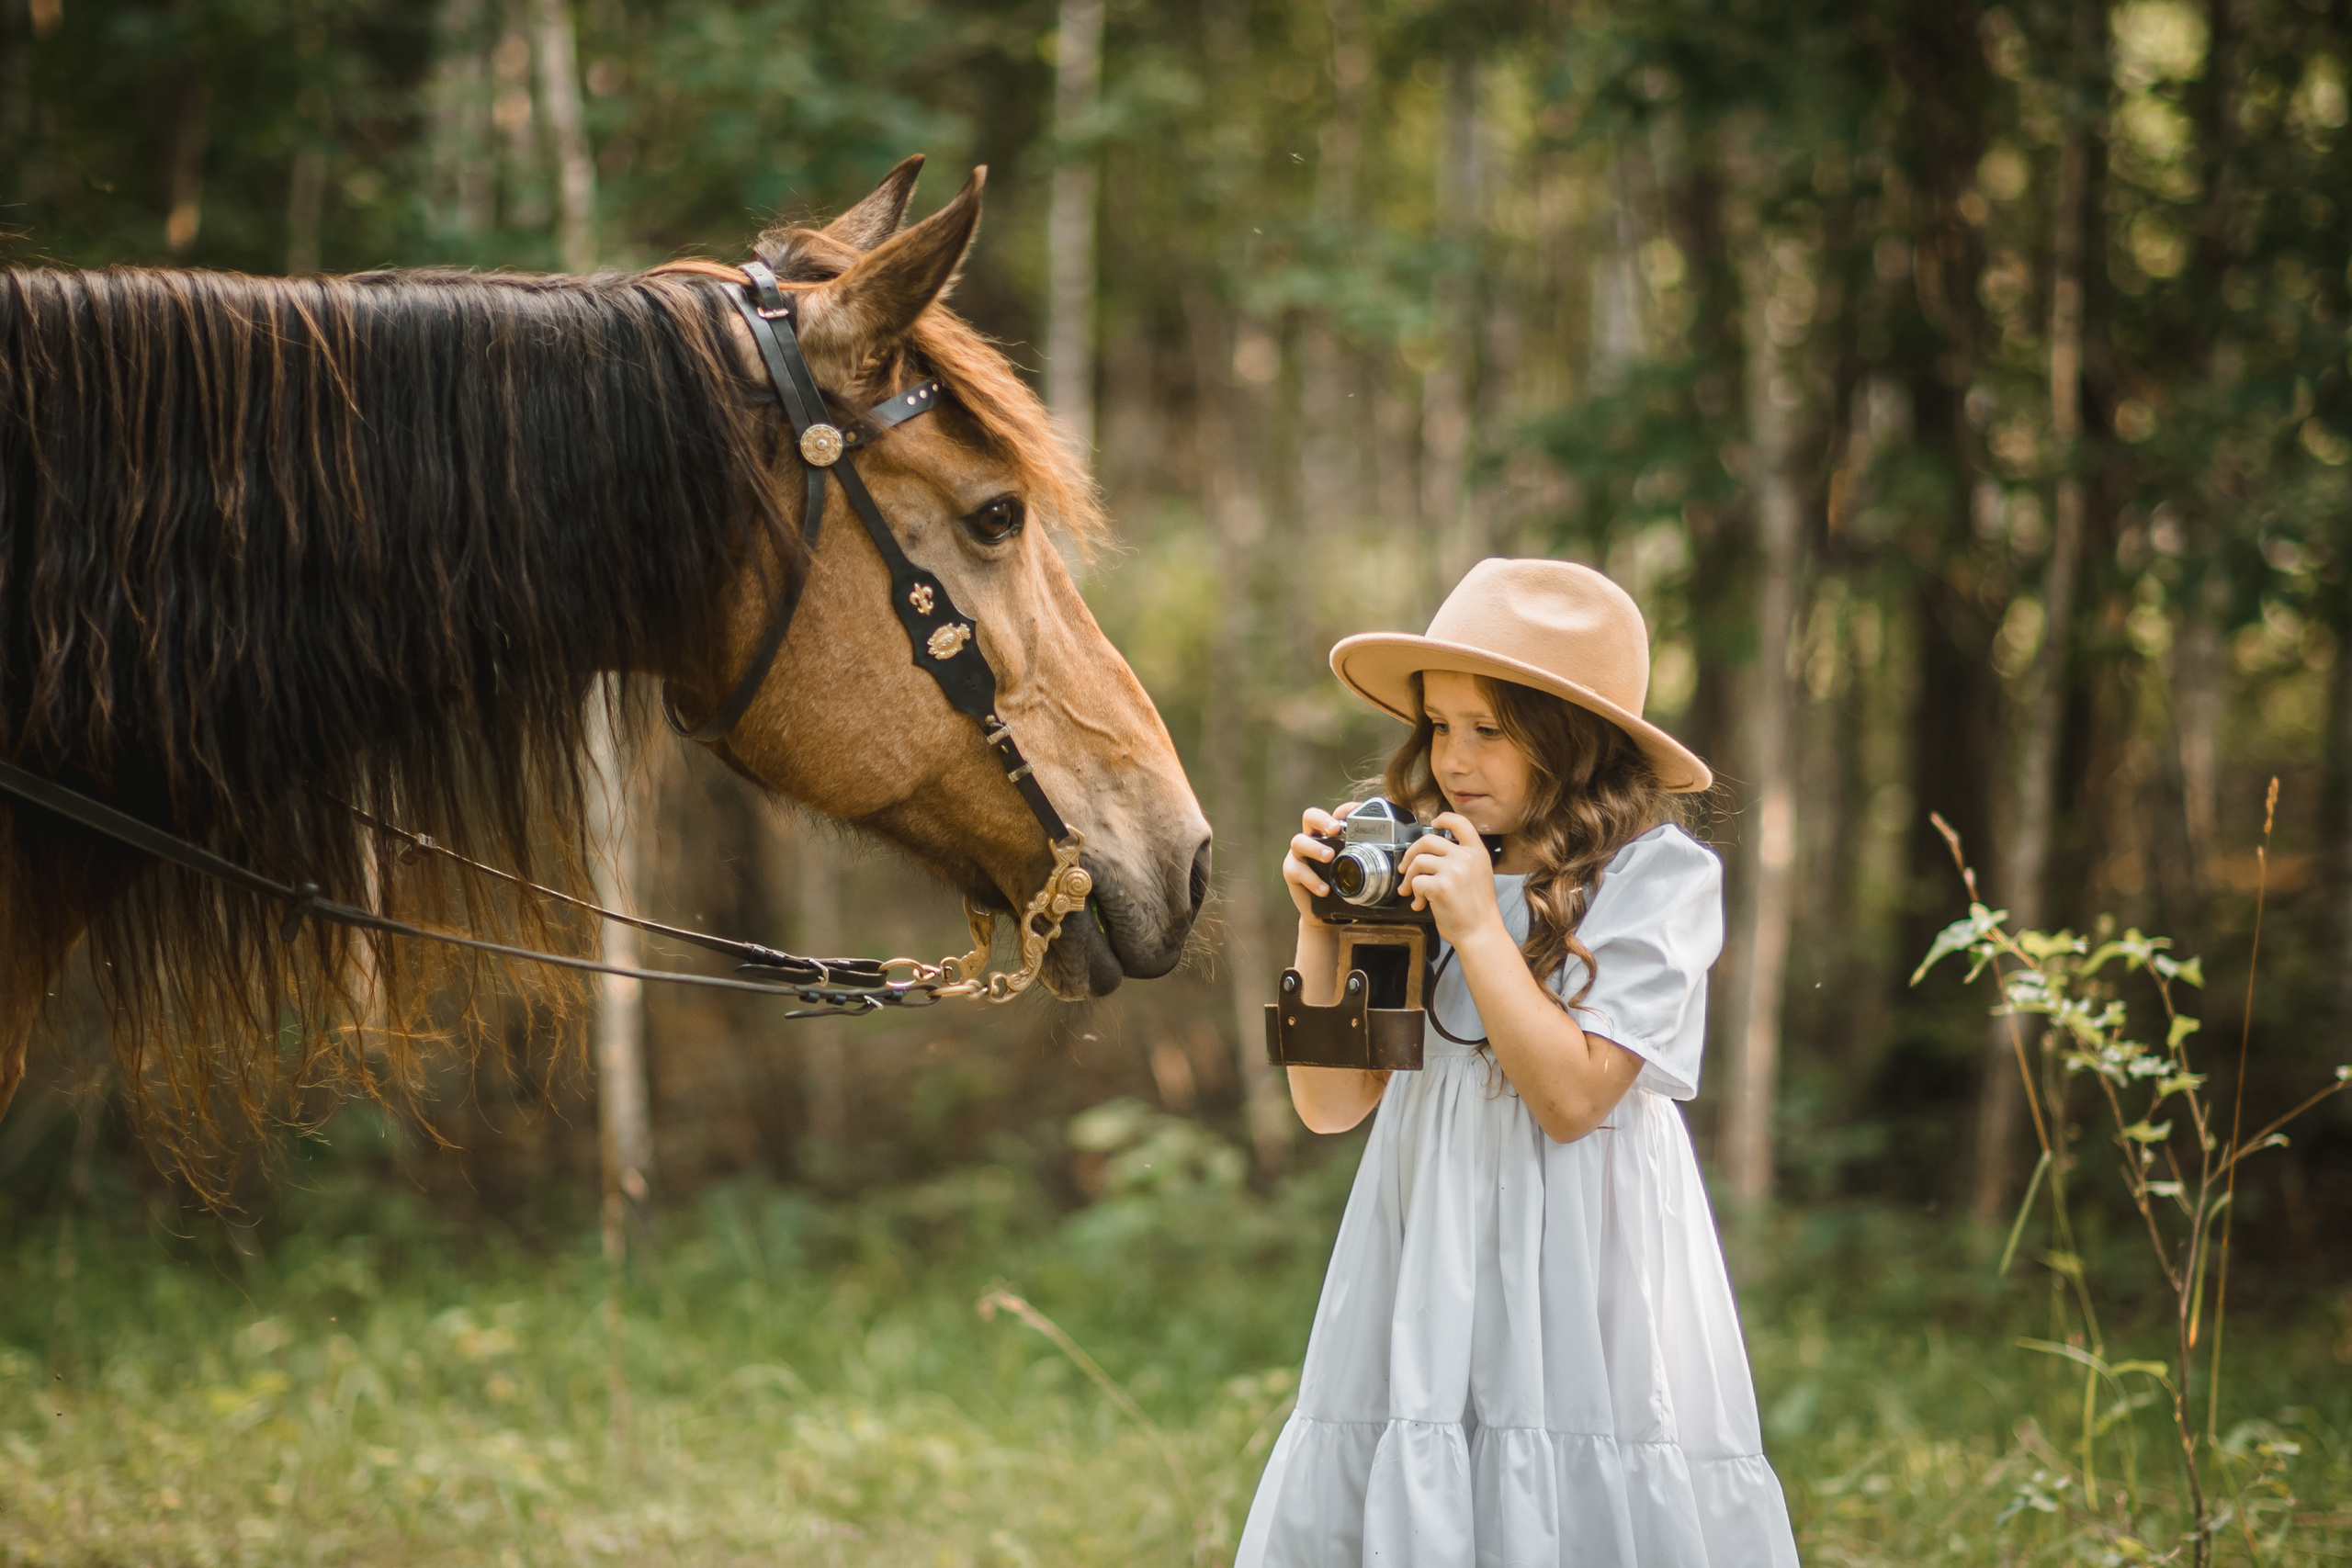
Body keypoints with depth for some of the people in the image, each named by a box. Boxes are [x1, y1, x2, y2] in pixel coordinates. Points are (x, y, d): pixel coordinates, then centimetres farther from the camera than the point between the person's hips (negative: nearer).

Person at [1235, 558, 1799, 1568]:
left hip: (1579, 1258, -4)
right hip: (1426, 1248, 4)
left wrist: (1479, 928, -12)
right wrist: (1323, 926, 0)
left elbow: (1574, 1095, -12)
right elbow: (1330, 1103, 10)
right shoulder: (1420, 868, 10)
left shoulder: (1656, 874, -3)